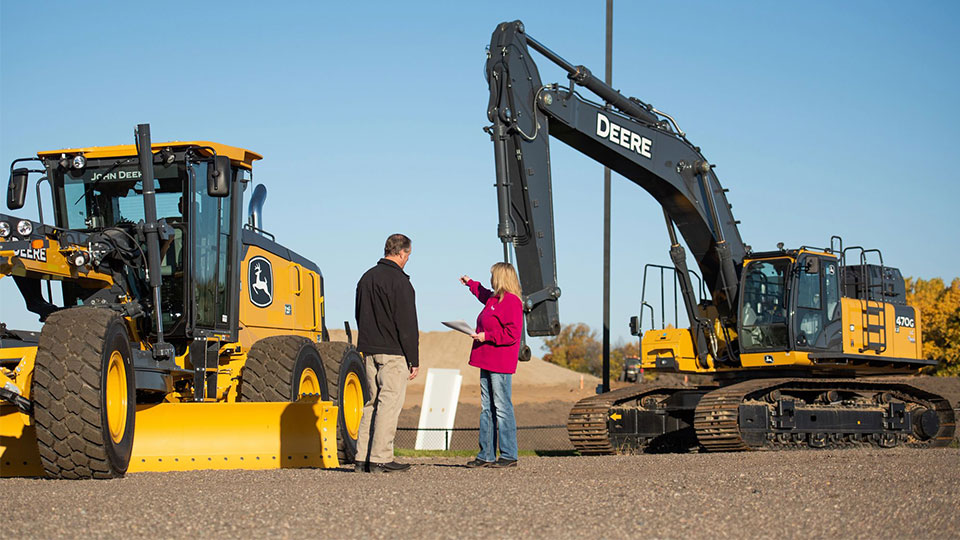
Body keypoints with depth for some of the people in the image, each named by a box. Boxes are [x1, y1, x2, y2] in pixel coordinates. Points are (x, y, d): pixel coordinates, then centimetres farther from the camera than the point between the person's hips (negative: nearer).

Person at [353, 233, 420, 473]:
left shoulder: (366, 278, 14)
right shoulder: (399, 281, -12)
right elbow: (407, 324, -14)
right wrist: (414, 359, -10)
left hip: (369, 352, 8)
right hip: (393, 354, -8)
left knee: (372, 403, 13)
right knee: (389, 404, -4)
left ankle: (362, 458, 11)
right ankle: (380, 459, -6)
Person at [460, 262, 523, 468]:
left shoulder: (511, 302, -12)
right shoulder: (494, 299, 18)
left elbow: (512, 333, -19)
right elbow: (483, 294, 45)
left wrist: (486, 336, -17)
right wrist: (470, 283, 57)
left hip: (500, 365, -10)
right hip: (487, 363, 10)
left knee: (502, 408, -8)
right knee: (487, 409, 9)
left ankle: (508, 455, -4)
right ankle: (486, 455, 12)